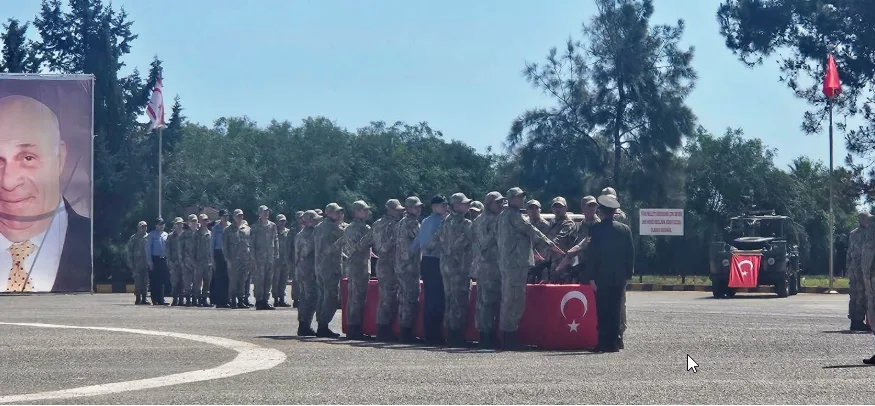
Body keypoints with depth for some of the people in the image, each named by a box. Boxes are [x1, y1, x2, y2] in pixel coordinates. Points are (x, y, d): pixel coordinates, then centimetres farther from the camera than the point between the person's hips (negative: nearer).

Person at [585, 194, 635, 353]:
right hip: (619, 277, 3)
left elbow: (591, 254, -9)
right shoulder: (625, 229, 3)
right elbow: (630, 254, 5)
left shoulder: (596, 229, -9)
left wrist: (591, 277, -6)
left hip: (601, 276, -3)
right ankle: (614, 343, 8)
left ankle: (604, 343, -5)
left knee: (603, 311, -1)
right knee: (616, 310, 8)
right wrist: (627, 275, 11)